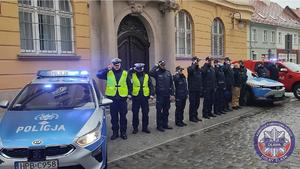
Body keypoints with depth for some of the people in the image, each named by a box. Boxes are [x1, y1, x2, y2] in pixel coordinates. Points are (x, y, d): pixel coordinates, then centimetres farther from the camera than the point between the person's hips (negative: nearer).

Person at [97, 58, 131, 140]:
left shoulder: (125, 73, 6)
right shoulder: (108, 73, 4)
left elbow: (129, 84, 9)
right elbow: (98, 75, -9)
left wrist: (129, 93, 2)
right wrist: (107, 69, -15)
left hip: (122, 97, 0)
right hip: (112, 97, 0)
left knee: (123, 116, 9)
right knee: (114, 117, 8)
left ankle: (123, 132, 21)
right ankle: (115, 132, 21)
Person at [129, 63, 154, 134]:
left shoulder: (146, 76, 7)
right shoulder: (133, 75, 4)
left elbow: (151, 86, 6)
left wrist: (152, 94, -6)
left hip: (144, 97, 1)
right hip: (135, 97, -1)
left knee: (145, 113, 8)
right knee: (135, 113, 5)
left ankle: (145, 127, 21)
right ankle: (135, 128, 18)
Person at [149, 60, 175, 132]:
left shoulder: (168, 73, 8)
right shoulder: (157, 73, -4)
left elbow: (171, 84, 9)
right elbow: (151, 73, -28)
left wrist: (172, 94, 3)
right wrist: (156, 66, -16)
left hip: (167, 95, 5)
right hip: (160, 95, -4)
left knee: (166, 111, 13)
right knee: (159, 111, 3)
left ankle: (165, 124, 26)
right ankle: (159, 125, 12)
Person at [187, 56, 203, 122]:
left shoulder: (199, 69, 13)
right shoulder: (190, 68, -8)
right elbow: (191, 70, -35)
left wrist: (201, 88, 15)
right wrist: (194, 64, -20)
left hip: (198, 90, 7)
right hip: (192, 90, -7)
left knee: (197, 103, 13)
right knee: (192, 103, -1)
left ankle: (195, 116, 25)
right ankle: (192, 117, 9)